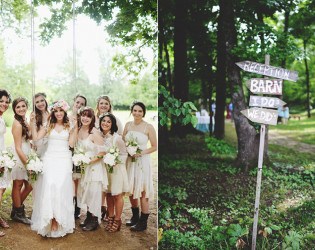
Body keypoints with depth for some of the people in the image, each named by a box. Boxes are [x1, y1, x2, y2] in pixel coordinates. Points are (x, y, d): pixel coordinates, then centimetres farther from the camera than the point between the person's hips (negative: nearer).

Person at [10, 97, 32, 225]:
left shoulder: (24, 121, 10)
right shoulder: (17, 124, -17)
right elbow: (18, 147, -19)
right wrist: (28, 163, -18)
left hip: (26, 156, 9)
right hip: (19, 157, -9)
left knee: (29, 185, 14)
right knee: (18, 185, 6)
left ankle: (17, 208, 31)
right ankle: (18, 213, 21)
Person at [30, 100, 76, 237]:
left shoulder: (69, 126, 9)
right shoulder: (49, 125, 12)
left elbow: (71, 143, -2)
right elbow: (36, 138, 2)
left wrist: (75, 128, -7)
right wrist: (33, 123, -1)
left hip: (64, 159, -1)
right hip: (50, 159, 1)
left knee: (60, 186, -15)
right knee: (49, 185, -16)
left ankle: (58, 220, -8)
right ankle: (50, 219, -10)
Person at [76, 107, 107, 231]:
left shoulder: (95, 133, -18)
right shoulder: (79, 130, 4)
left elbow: (102, 152, -18)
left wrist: (89, 161, -21)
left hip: (94, 166, -7)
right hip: (83, 166, 7)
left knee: (93, 192, -1)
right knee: (84, 191, 14)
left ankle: (95, 221, 13)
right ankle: (88, 217, 30)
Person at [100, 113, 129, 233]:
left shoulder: (116, 138, -15)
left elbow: (124, 153, -6)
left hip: (116, 169, -4)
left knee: (117, 195, 1)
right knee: (108, 194, 11)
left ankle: (117, 220, 13)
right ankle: (111, 218, 24)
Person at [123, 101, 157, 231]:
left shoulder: (148, 127, -8)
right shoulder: (128, 125, 6)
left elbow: (154, 147, -5)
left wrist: (141, 153, -17)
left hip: (143, 161, -5)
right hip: (130, 161, 5)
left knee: (142, 192, -2)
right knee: (130, 190, 13)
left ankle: (143, 222, 11)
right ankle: (135, 217, 33)